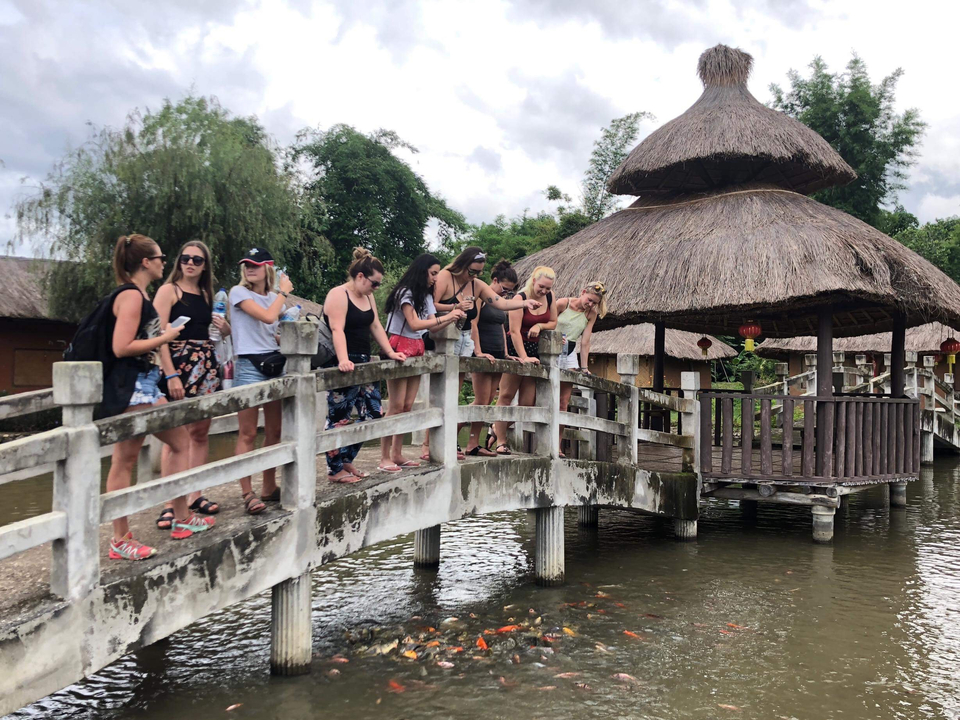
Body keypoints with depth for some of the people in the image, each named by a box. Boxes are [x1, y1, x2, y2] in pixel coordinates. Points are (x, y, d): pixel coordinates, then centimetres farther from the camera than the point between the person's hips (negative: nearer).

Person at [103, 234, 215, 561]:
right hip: (129, 386, -10)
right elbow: (121, 347, -22)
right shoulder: (130, 295, -14)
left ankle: (181, 518, 22)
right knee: (124, 461, -3)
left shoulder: (139, 294, 15)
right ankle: (120, 541, 6)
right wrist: (164, 338, -12)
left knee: (180, 441, 14)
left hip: (146, 384, 10)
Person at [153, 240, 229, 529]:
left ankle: (195, 495, 18)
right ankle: (168, 504, -4)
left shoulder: (206, 294, 14)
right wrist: (171, 375, -20)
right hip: (179, 364, -6)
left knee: (200, 432, 9)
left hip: (207, 365, 6)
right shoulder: (169, 290, -3)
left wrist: (225, 327, 2)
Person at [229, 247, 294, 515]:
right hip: (249, 366, -6)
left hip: (275, 364, 7)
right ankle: (247, 494, 0)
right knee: (248, 434, -5)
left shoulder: (274, 297, 15)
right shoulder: (239, 292, -4)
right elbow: (267, 316, -18)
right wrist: (283, 292, -4)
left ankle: (269, 488, 21)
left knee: (274, 431, 10)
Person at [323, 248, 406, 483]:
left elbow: (376, 326, 18)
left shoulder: (367, 297, 14)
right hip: (344, 367, -9)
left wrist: (390, 352, 10)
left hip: (364, 363, 9)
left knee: (372, 415, 8)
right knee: (339, 419, -2)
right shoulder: (338, 296, -12)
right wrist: (343, 360, -36)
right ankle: (334, 470, 8)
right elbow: (337, 330, -24)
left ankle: (346, 461, 20)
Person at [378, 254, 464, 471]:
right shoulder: (405, 292, -8)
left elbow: (433, 326, 9)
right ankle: (384, 458, -8)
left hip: (416, 349, 8)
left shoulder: (426, 296, 17)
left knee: (408, 405, 4)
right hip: (399, 346, -8)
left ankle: (397, 455, 9)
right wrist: (446, 317, -14)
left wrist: (454, 317, -5)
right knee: (396, 405, -11)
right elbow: (415, 324, -17)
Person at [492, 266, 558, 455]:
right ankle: (500, 442, -2)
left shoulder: (549, 297, 4)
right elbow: (515, 331, -18)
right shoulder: (520, 298, -14)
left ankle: (498, 427, 22)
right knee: (506, 395, -6)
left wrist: (539, 326, -9)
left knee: (528, 402, 4)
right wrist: (523, 357, -23)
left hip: (534, 349, 6)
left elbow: (553, 322, 14)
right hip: (515, 349, -6)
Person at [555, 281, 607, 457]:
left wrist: (584, 367, -4)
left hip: (569, 354, 4)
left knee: (563, 402, 1)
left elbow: (585, 342, 2)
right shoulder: (562, 303, -7)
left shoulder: (591, 314, 4)